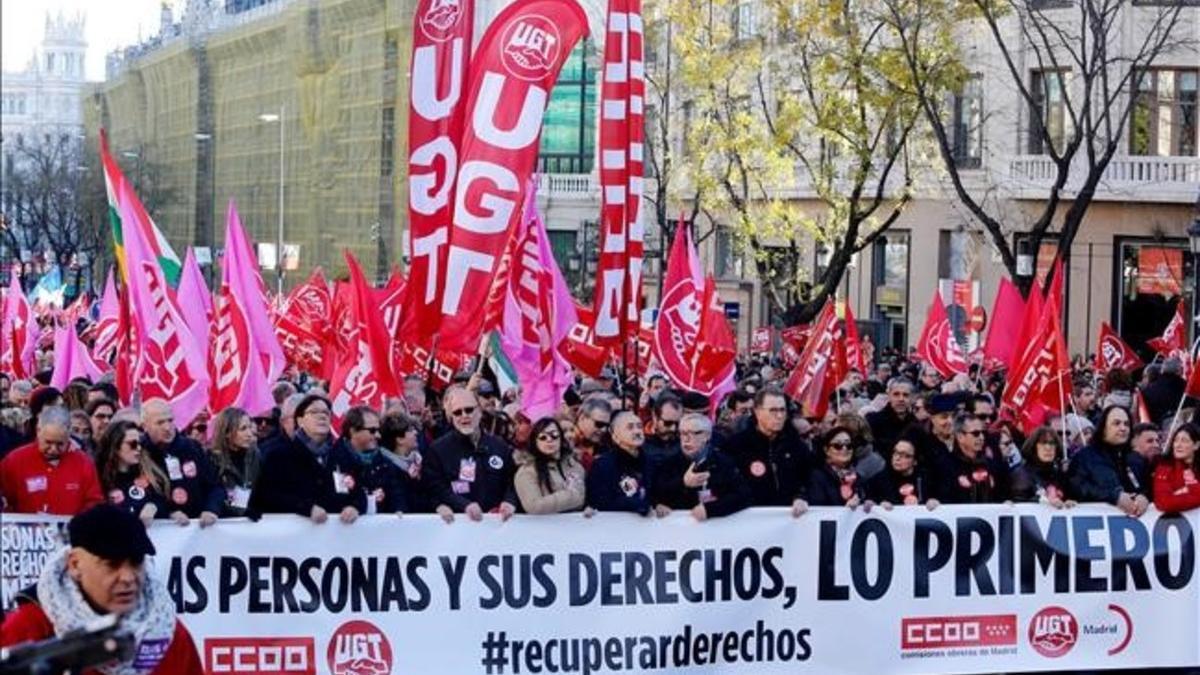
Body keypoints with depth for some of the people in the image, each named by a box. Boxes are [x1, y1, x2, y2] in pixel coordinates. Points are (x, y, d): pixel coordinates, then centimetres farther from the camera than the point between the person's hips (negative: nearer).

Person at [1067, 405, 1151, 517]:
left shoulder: (1137, 459, 22)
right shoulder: (1085, 456, 8)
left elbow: (1150, 487, 10)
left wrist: (1144, 497, -14)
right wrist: (1115, 497, -18)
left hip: (1135, 517, 3)